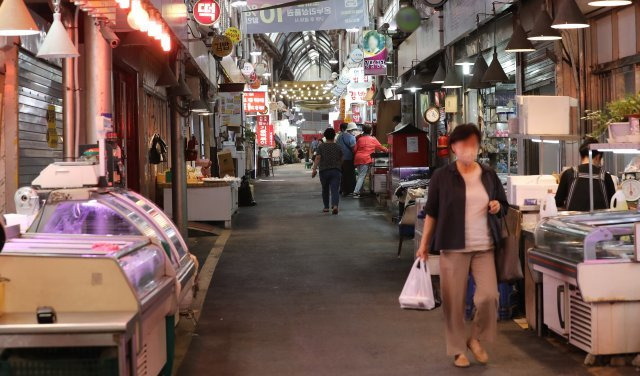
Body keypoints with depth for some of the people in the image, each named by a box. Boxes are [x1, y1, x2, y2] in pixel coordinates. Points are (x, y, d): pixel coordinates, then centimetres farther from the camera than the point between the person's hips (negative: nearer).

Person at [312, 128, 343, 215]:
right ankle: (335, 205, -29)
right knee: (334, 190, -7)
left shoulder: (321, 146, 1)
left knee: (325, 190, 18)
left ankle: (326, 207, 24)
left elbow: (317, 158, -10)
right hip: (336, 171, 0)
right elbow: (341, 159, 16)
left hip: (324, 171, 0)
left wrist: (314, 169, -14)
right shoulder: (338, 147, 7)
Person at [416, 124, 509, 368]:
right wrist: (424, 244, 0)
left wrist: (498, 207, -4)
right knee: (454, 301, 2)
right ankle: (458, 350, 18)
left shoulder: (489, 175, 9)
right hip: (453, 247, -2)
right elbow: (432, 212, 3)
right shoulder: (442, 176, -1)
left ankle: (476, 338, 18)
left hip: (484, 247, 3)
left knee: (489, 296, -8)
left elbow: (504, 206, 19)